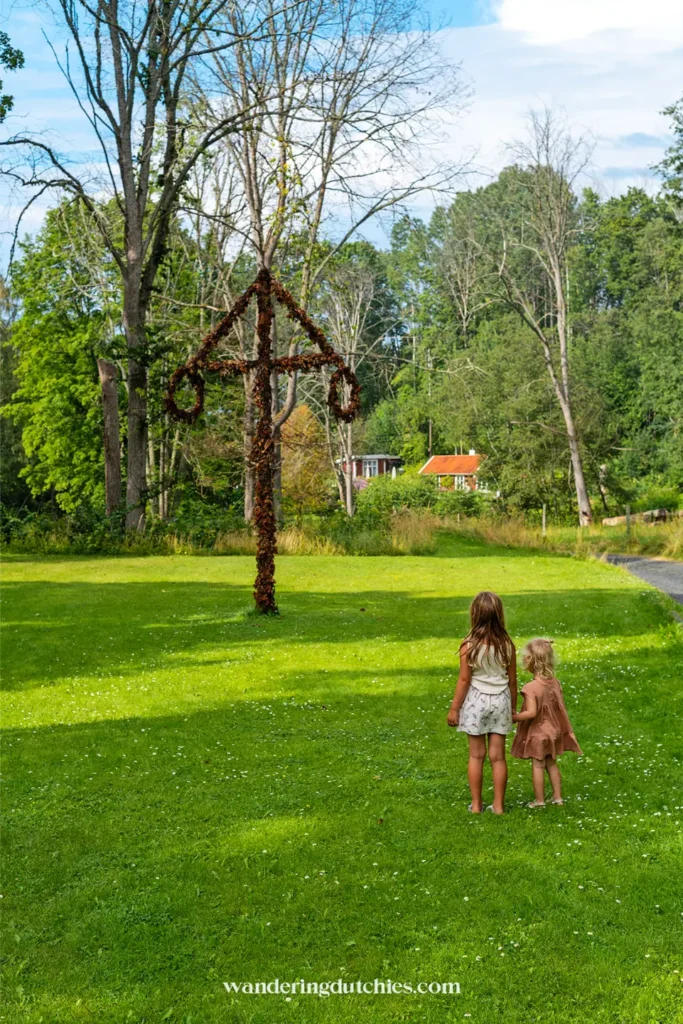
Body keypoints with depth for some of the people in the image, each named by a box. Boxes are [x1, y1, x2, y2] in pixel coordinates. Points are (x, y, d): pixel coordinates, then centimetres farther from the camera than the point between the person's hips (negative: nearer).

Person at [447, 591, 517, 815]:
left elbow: (464, 680, -11)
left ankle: (476, 804, 15)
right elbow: (512, 680, 2)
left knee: (476, 755, 9)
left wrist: (454, 708, -2)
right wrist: (513, 707, 15)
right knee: (498, 756, 9)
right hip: (500, 700, 2)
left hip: (476, 701, -2)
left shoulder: (469, 646, -15)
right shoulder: (507, 644, -6)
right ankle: (498, 805, 15)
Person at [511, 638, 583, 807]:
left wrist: (512, 718, -17)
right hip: (553, 730, 6)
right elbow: (560, 707, 3)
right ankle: (558, 797, 25)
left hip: (537, 733, -6)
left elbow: (531, 712, -29)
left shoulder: (531, 688, -25)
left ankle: (539, 800, 14)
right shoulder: (555, 683, -3)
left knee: (538, 765, 6)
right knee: (552, 763, 18)